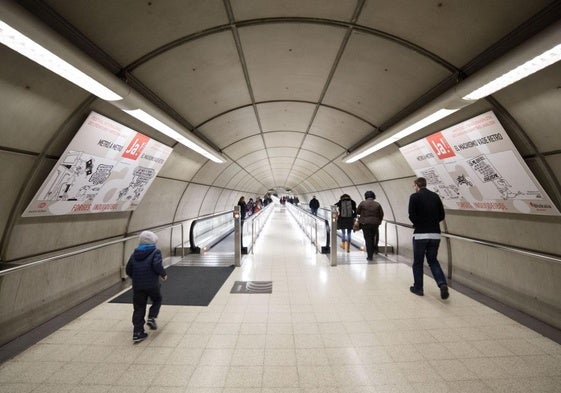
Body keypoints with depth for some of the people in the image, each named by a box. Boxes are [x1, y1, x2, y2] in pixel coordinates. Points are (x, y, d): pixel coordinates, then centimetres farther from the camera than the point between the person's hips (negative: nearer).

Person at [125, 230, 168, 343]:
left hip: (137, 286, 4)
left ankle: (138, 333, 13)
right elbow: (157, 266, -19)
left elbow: (128, 270, 11)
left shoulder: (134, 254, 11)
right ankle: (151, 318, 7)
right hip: (152, 285, -4)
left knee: (139, 308, 12)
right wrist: (164, 274, -3)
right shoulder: (155, 252, -6)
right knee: (157, 300, 23)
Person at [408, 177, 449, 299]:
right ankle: (442, 284, 0)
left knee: (418, 262, 9)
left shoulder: (414, 196, -6)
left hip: (420, 234, -4)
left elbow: (412, 216, -12)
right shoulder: (435, 196, 9)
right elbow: (442, 215, 8)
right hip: (435, 234, 5)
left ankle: (418, 288, 18)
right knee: (433, 260, 18)